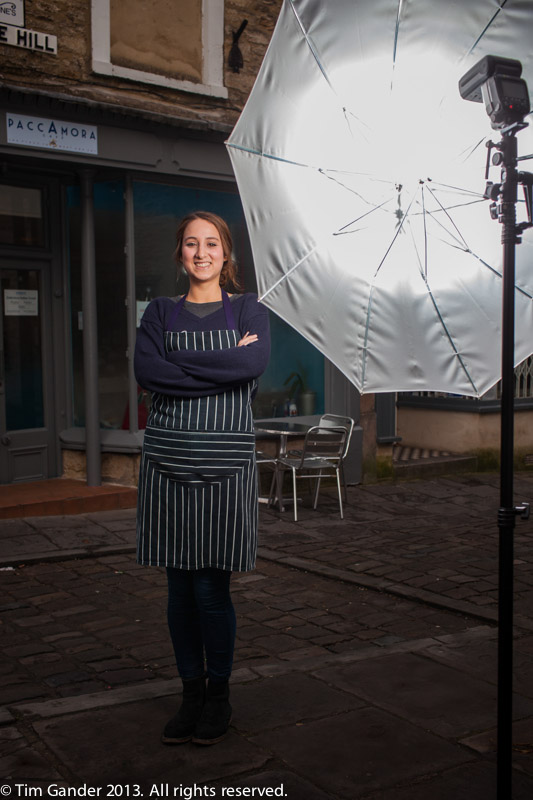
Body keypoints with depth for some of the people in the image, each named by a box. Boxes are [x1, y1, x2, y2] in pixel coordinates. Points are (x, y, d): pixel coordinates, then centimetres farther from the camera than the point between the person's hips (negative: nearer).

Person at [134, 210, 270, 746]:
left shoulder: (247, 309, 7)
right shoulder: (161, 312, 11)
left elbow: (255, 363, -14)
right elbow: (146, 372, -7)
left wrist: (180, 366, -11)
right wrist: (222, 367, -11)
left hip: (225, 460, -2)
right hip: (168, 459, 2)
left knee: (211, 585, 0)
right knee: (180, 586, 7)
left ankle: (219, 696, 20)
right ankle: (191, 694, 23)